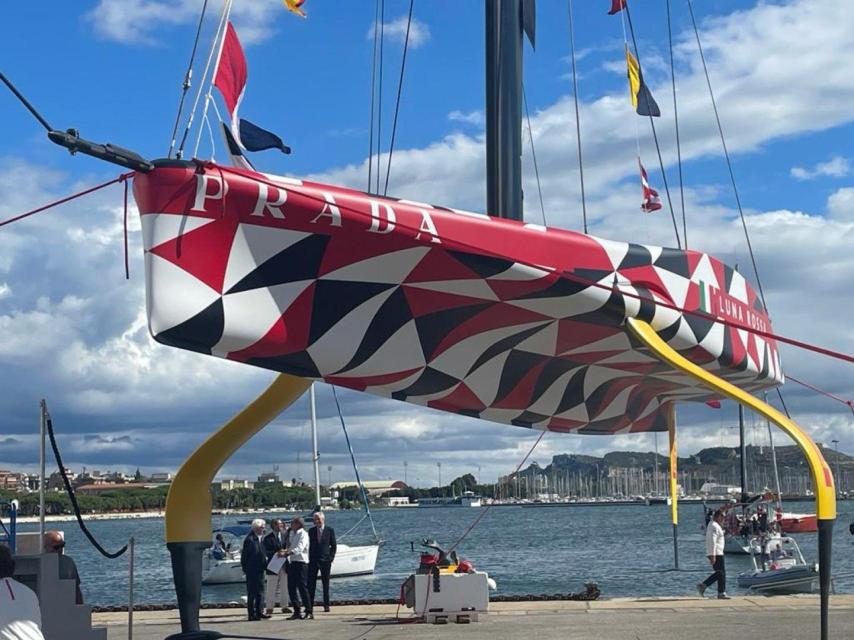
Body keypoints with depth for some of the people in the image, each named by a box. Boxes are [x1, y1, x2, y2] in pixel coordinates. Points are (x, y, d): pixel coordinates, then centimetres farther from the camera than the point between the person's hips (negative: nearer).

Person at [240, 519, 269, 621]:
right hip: (252, 571, -8)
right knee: (251, 593, -2)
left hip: (260, 570, 8)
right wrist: (245, 568, -12)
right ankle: (252, 614, 2)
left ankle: (259, 612, 16)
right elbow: (244, 555, -13)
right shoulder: (250, 539, -13)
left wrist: (265, 565, 10)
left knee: (260, 591, 10)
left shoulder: (262, 538, 12)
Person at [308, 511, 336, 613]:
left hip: (325, 560, -2)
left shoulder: (330, 530, 1)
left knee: (326, 583, 4)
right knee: (311, 583, -1)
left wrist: (331, 558, -5)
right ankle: (310, 605, 2)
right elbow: (309, 546, 10)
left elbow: (334, 546, 4)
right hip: (313, 561, 2)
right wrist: (309, 558, 1)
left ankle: (326, 605, 9)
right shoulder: (311, 531, 7)